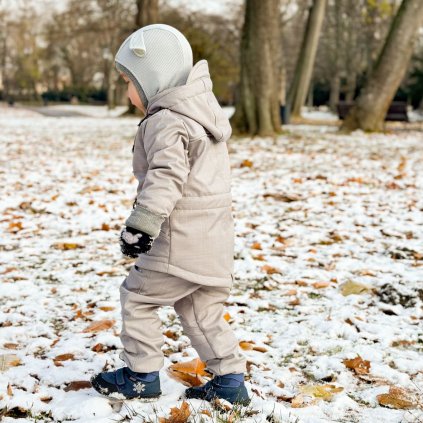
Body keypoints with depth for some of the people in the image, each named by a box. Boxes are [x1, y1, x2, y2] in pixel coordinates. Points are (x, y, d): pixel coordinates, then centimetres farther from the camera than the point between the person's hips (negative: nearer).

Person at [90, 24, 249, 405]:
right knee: (201, 311, 17)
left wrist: (142, 223, -31)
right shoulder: (203, 112, 16)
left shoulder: (166, 122, -15)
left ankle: (142, 376, 14)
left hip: (181, 242, -9)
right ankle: (230, 380, 18)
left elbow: (166, 177, -28)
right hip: (214, 239, 9)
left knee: (137, 297, 6)